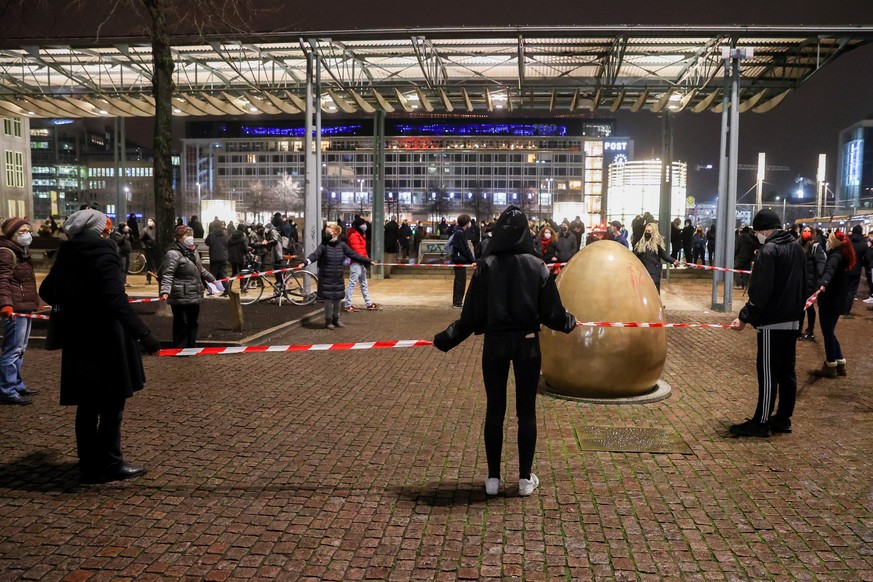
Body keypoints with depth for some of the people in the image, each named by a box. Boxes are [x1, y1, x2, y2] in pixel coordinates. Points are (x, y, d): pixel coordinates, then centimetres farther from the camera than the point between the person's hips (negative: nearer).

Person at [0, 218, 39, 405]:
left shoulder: (20, 252, 20)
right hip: (15, 308, -10)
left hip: (26, 307, 10)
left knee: (20, 349, 17)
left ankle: (16, 385, 26)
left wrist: (33, 302, 35)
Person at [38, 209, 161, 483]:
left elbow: (46, 291, 18)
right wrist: (143, 334, -28)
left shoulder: (66, 256, 7)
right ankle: (110, 465, 12)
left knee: (87, 406, 15)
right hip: (105, 344, -7)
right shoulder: (103, 255, -16)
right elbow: (117, 302, -26)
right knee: (111, 406, 4)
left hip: (77, 343, 7)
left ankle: (89, 466, 23)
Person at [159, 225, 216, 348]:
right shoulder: (173, 254, -13)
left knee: (194, 322, 16)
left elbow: (201, 269, 31)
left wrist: (212, 279, 39)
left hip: (195, 296, 9)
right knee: (181, 323, -1)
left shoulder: (193, 252, 16)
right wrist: (165, 292, -33)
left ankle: (192, 346, 28)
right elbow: (167, 275, -21)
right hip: (181, 297, -9)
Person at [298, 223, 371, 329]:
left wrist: (368, 261, 7)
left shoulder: (342, 245, 2)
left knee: (338, 299, 11)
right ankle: (328, 320, 19)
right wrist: (304, 263, -36)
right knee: (328, 299, 1)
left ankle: (336, 319, 30)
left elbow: (354, 255, 7)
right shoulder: (324, 245, -7)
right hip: (326, 278, -3)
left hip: (338, 278, 3)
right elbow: (315, 255, -19)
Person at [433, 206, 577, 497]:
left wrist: (446, 338, 3)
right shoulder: (536, 266, -5)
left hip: (495, 343, 0)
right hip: (527, 344, 0)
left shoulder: (486, 266, -7)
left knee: (495, 409, 10)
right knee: (526, 410, 10)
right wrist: (570, 322, 21)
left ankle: (493, 478, 17)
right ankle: (525, 478, 18)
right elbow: (551, 312, -1)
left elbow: (472, 314, -8)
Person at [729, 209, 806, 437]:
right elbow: (803, 286, 19)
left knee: (768, 373, -3)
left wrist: (745, 317, -16)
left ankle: (762, 422, 3)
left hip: (772, 322, -9)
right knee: (787, 371, 13)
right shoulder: (797, 248, 12)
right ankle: (783, 419, 20)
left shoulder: (769, 250, -15)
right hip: (792, 320, 9)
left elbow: (760, 291, -21)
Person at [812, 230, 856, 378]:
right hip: (838, 300, 9)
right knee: (830, 332, 17)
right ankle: (840, 363, 22)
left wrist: (823, 284, -60)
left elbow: (830, 270, -42)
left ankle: (830, 366, 8)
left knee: (827, 333, 0)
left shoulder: (836, 256, -18)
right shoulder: (845, 256, 11)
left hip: (829, 300, -9)